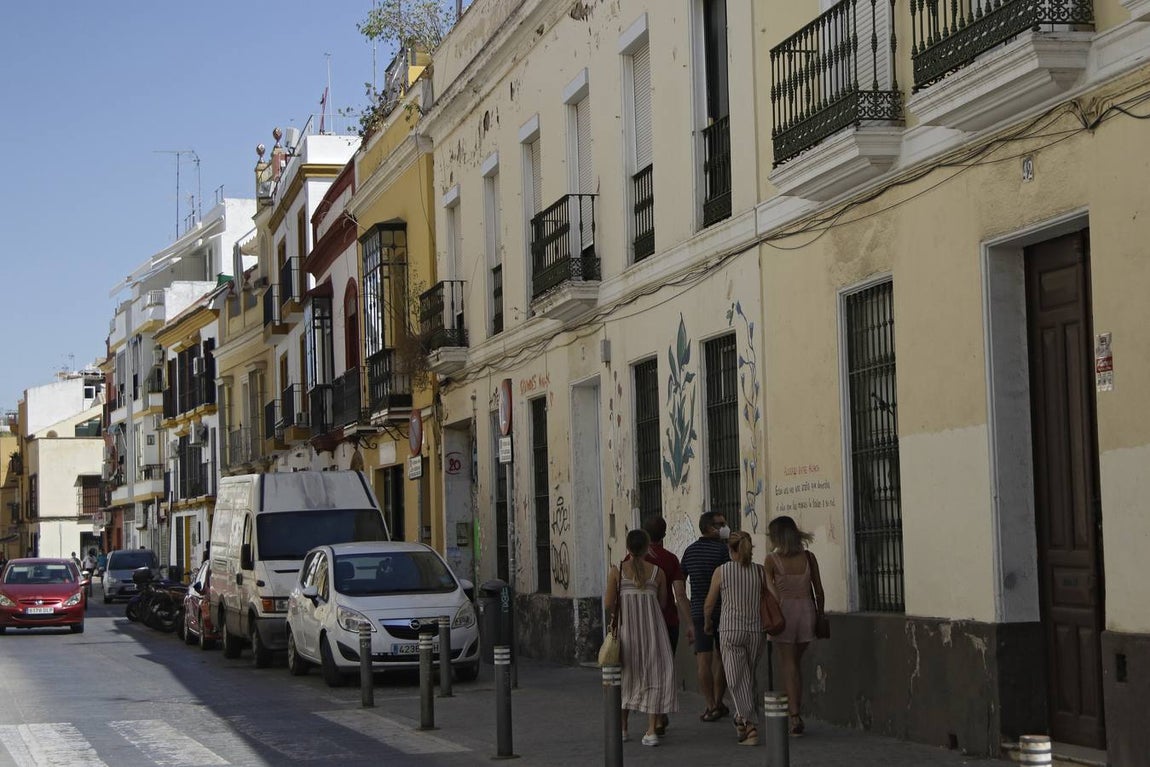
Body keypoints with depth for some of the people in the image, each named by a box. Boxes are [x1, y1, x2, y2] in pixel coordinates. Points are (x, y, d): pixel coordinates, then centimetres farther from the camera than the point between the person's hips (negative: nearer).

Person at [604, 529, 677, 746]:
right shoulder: (657, 572, -1)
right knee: (654, 675, 4)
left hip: (626, 628, 1)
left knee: (625, 674, 16)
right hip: (652, 628, -1)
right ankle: (651, 731, -3)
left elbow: (608, 604, -4)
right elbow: (662, 604, 4)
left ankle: (622, 727, 23)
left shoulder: (617, 571, -3)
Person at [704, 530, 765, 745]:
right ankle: (742, 717, 32)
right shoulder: (760, 571, 0)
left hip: (731, 630, -3)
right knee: (749, 677, 19)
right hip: (755, 629, 3)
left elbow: (709, 604, 4)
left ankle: (750, 726, -12)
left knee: (738, 680, -2)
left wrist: (707, 623, 22)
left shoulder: (721, 572, -4)